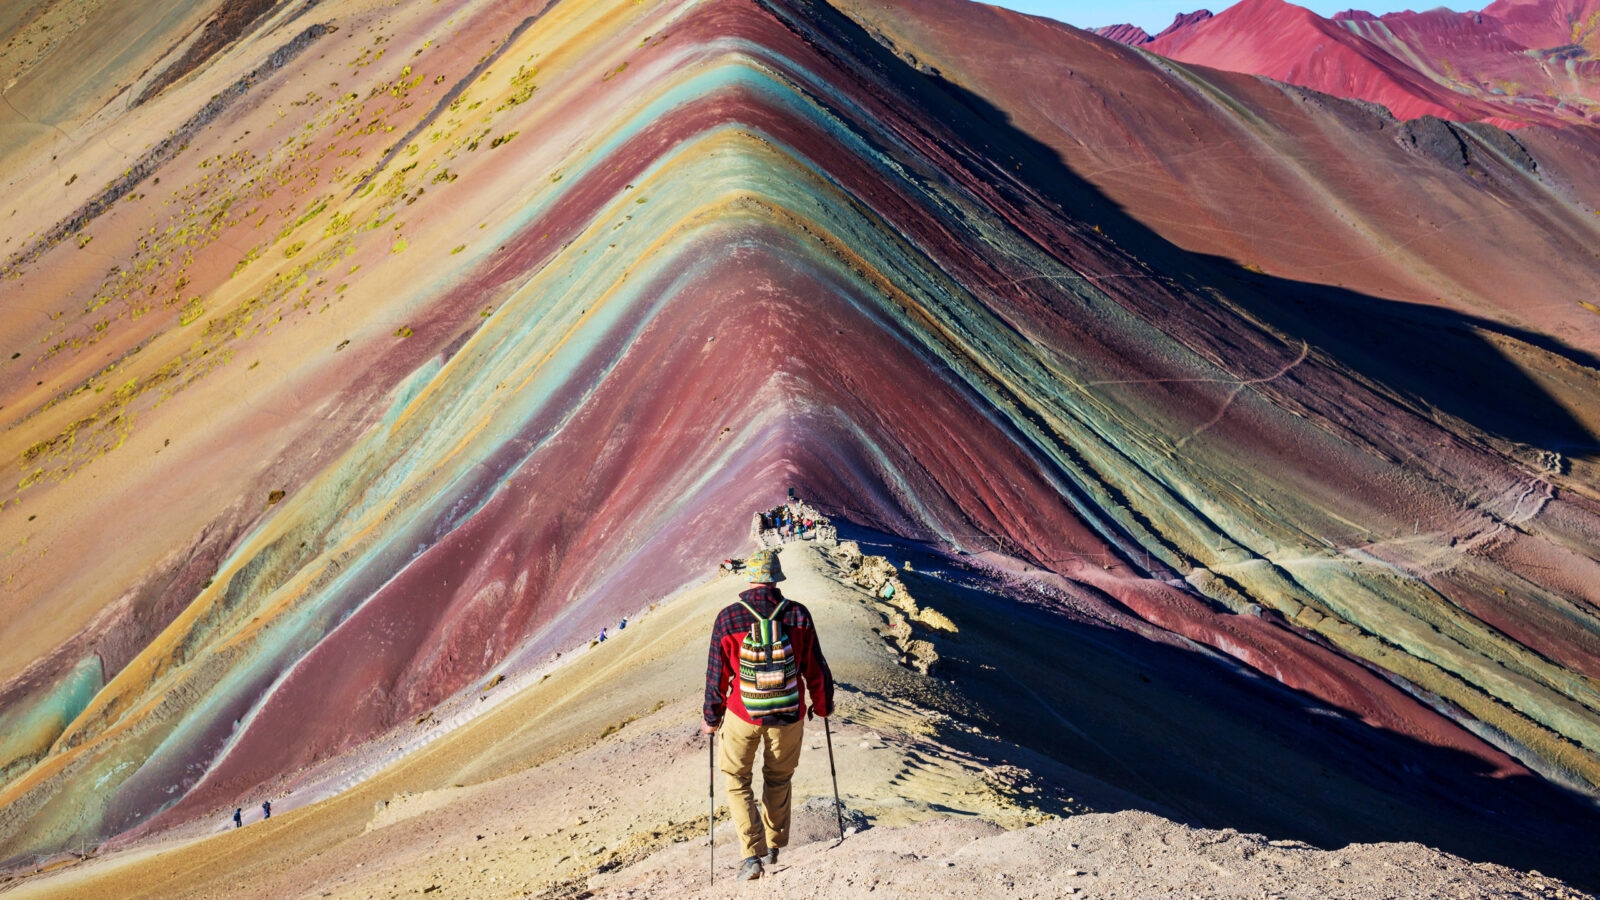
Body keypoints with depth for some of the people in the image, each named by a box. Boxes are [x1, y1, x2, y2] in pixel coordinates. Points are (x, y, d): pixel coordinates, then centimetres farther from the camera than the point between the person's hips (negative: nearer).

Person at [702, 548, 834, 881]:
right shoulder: (797, 614, -9)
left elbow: (717, 674, -5)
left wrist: (712, 717, 9)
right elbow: (815, 667, 0)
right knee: (778, 780, 23)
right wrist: (823, 705, 17)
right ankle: (773, 846, 34)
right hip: (789, 715, 2)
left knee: (737, 781, 13)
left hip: (743, 715, -2)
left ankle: (753, 854, 0)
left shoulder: (728, 618, -12)